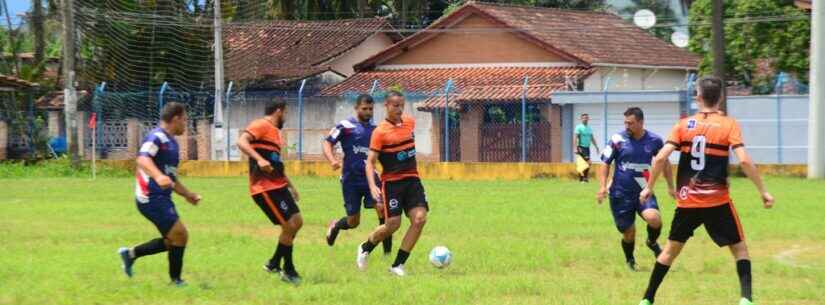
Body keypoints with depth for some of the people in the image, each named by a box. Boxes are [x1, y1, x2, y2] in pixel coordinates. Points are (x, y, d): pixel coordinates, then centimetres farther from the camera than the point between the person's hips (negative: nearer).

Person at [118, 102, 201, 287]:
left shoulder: (171, 142, 19)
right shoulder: (157, 137, -12)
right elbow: (142, 159, -31)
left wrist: (187, 194, 28)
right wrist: (158, 176, -46)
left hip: (161, 198, 10)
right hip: (152, 198, -10)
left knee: (173, 241, 12)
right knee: (180, 235, -9)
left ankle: (130, 254, 19)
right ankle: (176, 281, 2)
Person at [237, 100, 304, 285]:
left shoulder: (274, 131, 21)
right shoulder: (261, 126, -9)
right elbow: (241, 142, -25)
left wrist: (290, 185, 33)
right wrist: (259, 159, -37)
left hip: (278, 186, 10)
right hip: (266, 188, -10)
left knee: (297, 222, 12)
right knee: (290, 225, -9)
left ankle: (274, 264, 21)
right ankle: (288, 271, 3)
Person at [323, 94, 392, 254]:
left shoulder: (374, 128, 10)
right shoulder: (345, 126, -4)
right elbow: (327, 143, -6)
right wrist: (332, 160, -24)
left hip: (370, 177, 3)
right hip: (351, 179, -3)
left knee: (382, 209, -18)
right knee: (353, 222, 3)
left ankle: (388, 251, -10)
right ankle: (335, 226, 39)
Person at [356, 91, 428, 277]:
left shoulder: (410, 122, 6)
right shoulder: (380, 132, -11)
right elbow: (370, 161, -13)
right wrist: (372, 186, -26)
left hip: (412, 179, 5)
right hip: (392, 182, -5)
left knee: (419, 219, -12)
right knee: (393, 224, -6)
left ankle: (398, 265, -3)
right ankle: (365, 249, 25)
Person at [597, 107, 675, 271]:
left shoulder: (654, 140, -2)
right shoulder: (618, 140, -7)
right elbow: (605, 163, 1)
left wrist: (670, 186, 15)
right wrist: (603, 186, -12)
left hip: (644, 192, 0)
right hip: (621, 194, 0)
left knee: (654, 219, -25)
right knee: (629, 231, 2)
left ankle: (652, 242, 9)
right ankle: (630, 260, 32)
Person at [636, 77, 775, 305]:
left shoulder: (684, 125, 2)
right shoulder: (729, 125, -4)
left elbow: (660, 159, -5)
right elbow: (744, 160, -15)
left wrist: (649, 187, 8)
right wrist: (763, 191, -8)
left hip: (687, 201, 2)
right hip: (718, 201, -2)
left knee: (672, 248, 17)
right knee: (739, 247, 10)